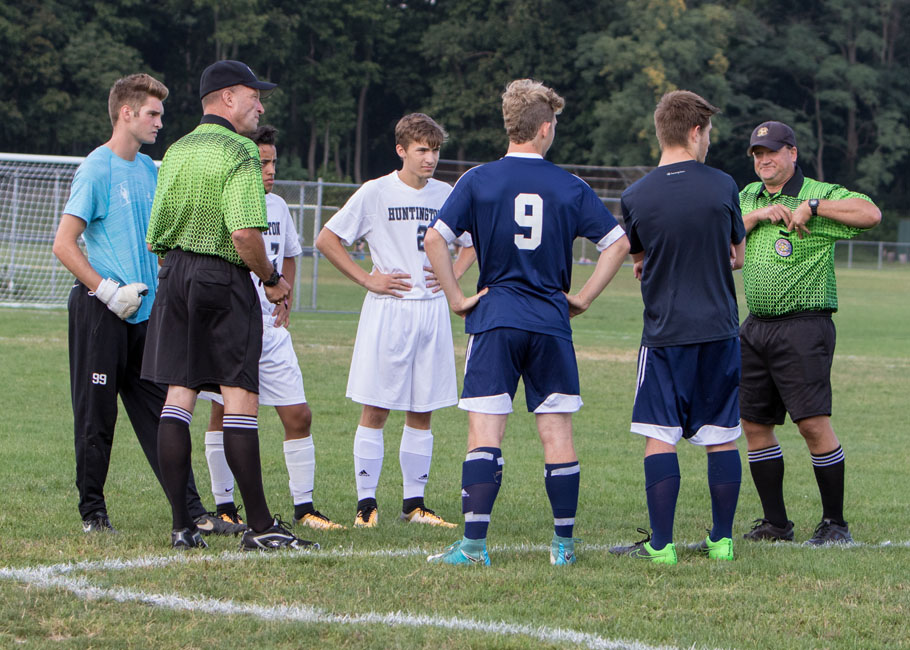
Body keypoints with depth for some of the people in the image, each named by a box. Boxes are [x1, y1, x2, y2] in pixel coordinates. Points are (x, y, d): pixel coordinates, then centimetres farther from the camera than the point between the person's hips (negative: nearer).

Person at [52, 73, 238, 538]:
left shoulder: (148, 169, 13)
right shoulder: (96, 170, -9)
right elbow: (64, 245, -12)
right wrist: (107, 290, -16)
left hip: (145, 312, 7)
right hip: (100, 313, -7)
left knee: (162, 414, 4)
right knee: (96, 417, 1)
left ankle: (191, 511, 2)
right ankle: (92, 512, 11)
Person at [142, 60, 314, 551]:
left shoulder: (176, 152, 13)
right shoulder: (238, 154, -11)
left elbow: (155, 235, 15)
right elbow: (245, 235, -21)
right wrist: (272, 280, -7)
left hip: (174, 273, 7)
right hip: (223, 279, -7)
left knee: (178, 394, 5)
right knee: (240, 396, -5)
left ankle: (181, 523, 3)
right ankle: (259, 525, -5)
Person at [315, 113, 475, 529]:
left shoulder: (445, 194, 8)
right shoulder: (376, 192, -3)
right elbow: (326, 240, -1)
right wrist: (368, 279, -6)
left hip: (432, 310, 4)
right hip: (388, 309, -4)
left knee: (422, 412, 7)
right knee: (375, 410, -3)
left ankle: (414, 503, 14)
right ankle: (366, 503, 1)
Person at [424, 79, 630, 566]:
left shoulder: (479, 180, -1)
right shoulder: (570, 188, 3)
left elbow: (435, 239, -8)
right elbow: (618, 242, 3)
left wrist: (457, 298, -1)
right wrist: (583, 297, 9)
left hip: (494, 321, -1)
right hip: (551, 324, 1)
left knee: (484, 434, -3)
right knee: (557, 434, 7)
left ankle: (474, 544, -10)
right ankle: (564, 542, 12)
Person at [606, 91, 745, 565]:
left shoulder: (636, 197, -4)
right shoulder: (722, 187, -3)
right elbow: (738, 257, 10)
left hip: (664, 331, -1)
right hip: (719, 330, 1)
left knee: (660, 437, 1)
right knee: (722, 436, 8)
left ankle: (660, 543, -2)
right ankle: (722, 539, 12)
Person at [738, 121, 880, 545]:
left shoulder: (819, 194, -5)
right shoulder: (748, 196, 17)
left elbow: (871, 213, -20)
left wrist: (812, 207, -19)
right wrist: (757, 215, -8)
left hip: (803, 326, -7)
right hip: (755, 327, 7)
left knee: (813, 423, -12)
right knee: (754, 423, 6)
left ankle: (835, 523, -3)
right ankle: (775, 523, 15)